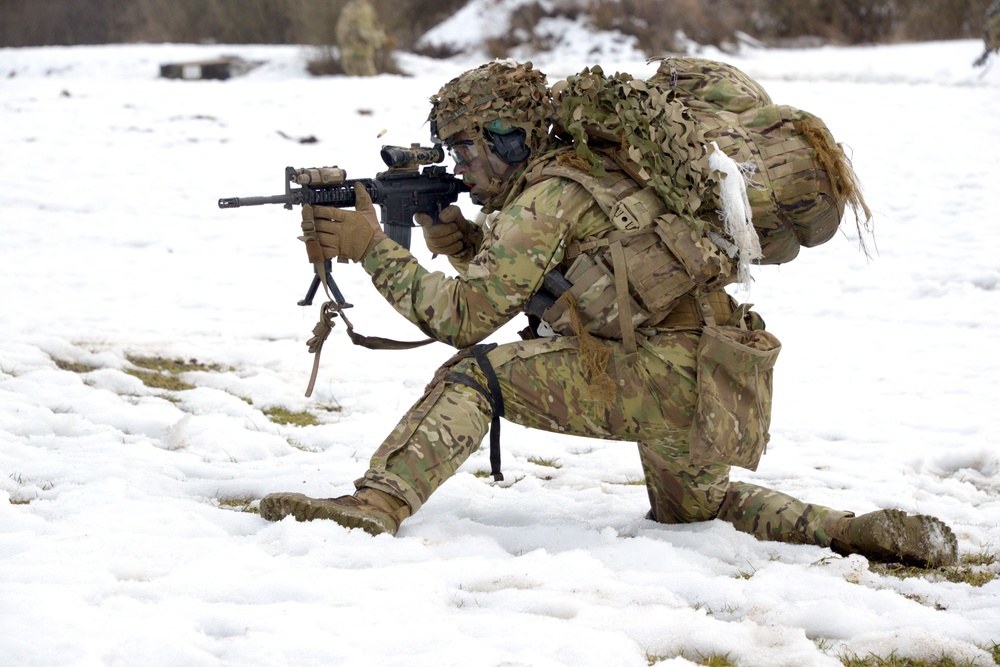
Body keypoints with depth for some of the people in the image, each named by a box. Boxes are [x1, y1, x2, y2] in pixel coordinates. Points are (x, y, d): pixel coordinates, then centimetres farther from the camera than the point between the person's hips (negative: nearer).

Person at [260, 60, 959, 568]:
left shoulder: (546, 196, -10)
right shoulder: (581, 169, 19)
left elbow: (465, 316, -15)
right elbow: (513, 276, 27)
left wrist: (372, 248, -8)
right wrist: (461, 243, 8)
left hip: (661, 370, -10)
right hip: (706, 373, 10)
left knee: (475, 373, -15)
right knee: (694, 505, 31)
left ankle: (377, 506, -30)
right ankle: (866, 531, 18)